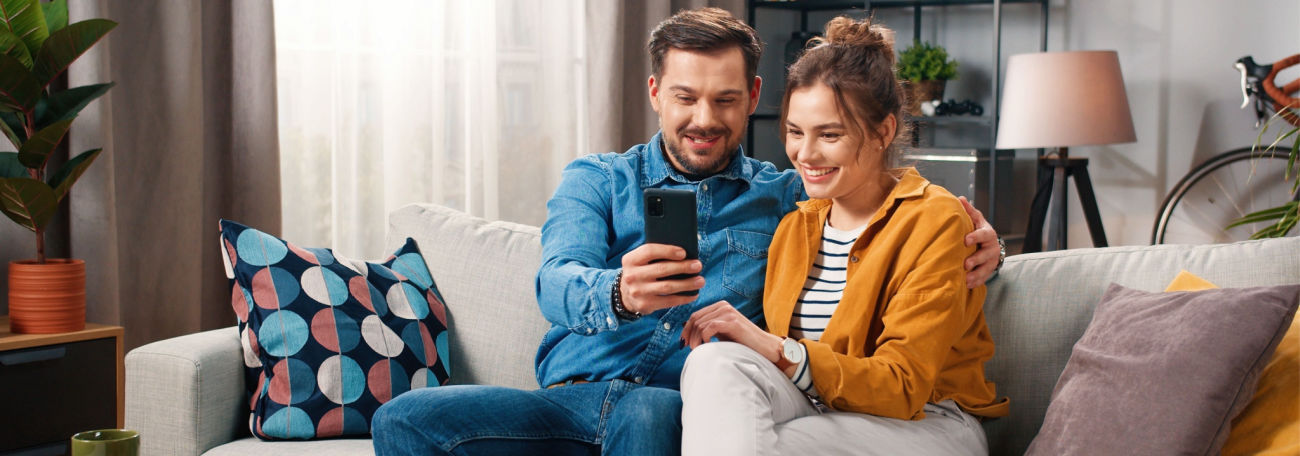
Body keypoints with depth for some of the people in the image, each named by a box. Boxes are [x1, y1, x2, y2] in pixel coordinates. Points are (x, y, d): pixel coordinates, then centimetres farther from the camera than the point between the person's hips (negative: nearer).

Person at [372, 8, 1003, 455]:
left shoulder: (786, 195, 18)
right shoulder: (596, 180, 16)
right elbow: (556, 284, -3)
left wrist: (969, 243, -9)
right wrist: (617, 295, -29)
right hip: (572, 396, 2)